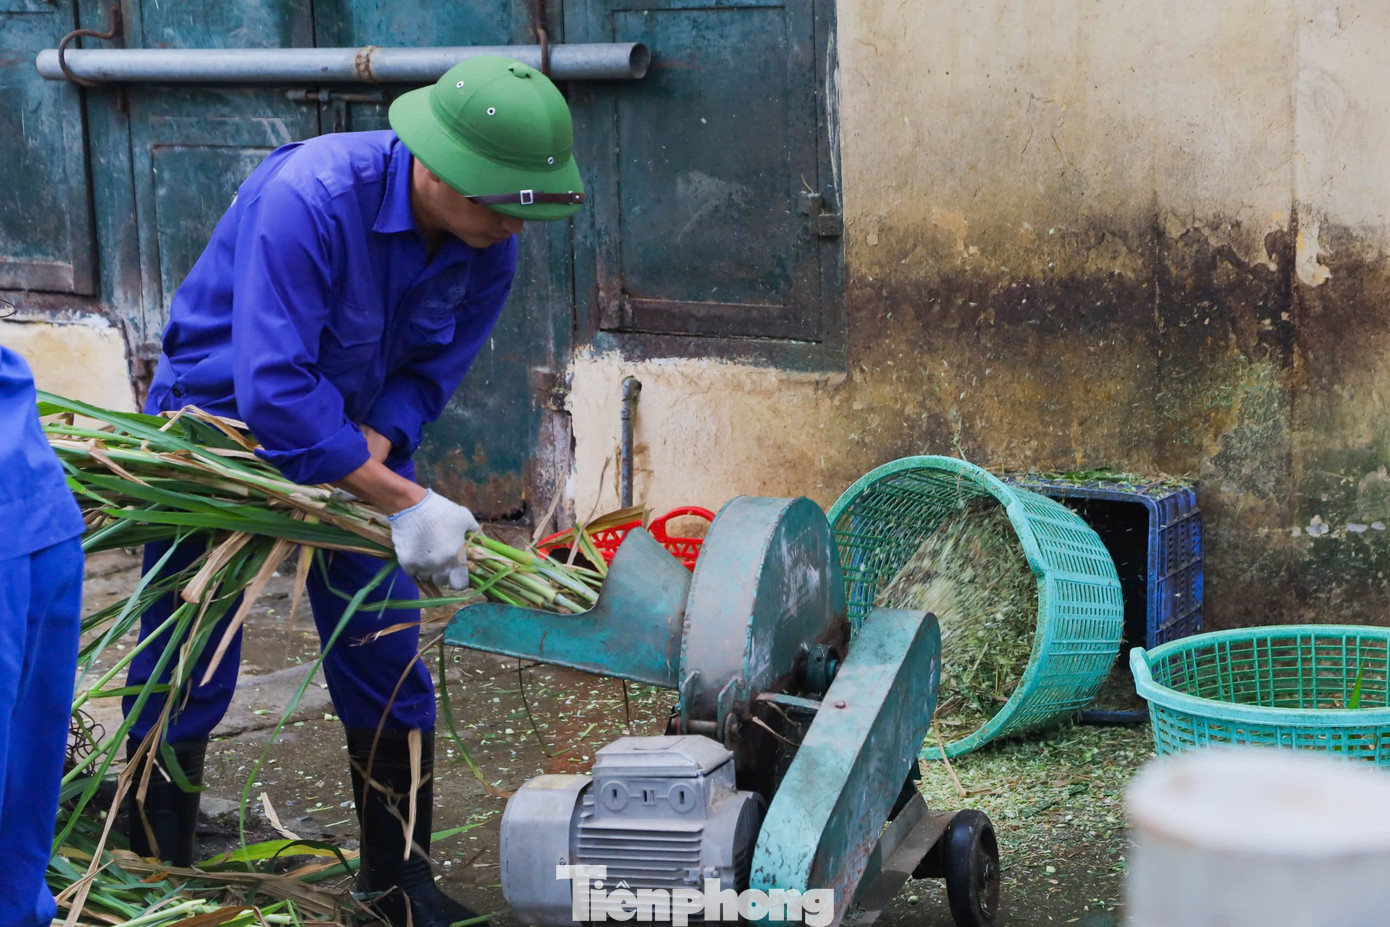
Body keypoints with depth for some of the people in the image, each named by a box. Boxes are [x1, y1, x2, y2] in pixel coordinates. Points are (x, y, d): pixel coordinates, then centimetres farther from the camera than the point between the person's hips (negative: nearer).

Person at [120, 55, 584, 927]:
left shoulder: (489, 250, -16)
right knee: (183, 675, 2)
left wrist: (371, 448, -26)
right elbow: (273, 390, -40)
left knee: (387, 672, 5)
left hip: (357, 439, 5)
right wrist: (406, 503, -40)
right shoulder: (308, 199, -36)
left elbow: (428, 374, -5)